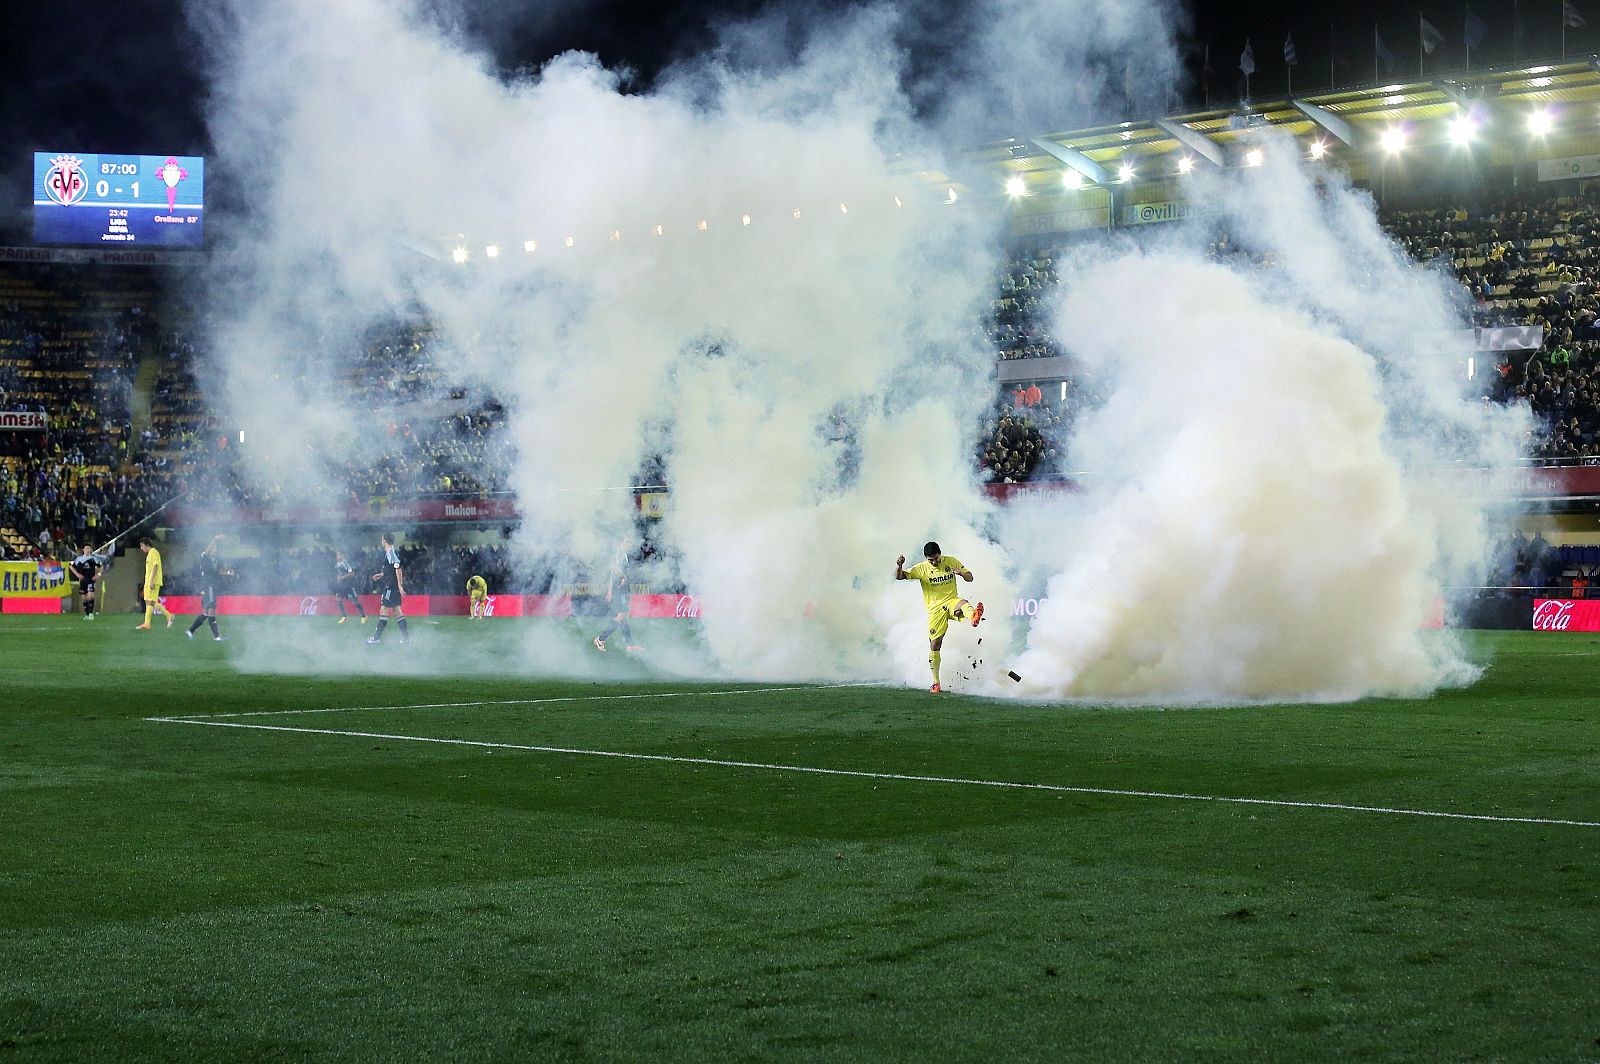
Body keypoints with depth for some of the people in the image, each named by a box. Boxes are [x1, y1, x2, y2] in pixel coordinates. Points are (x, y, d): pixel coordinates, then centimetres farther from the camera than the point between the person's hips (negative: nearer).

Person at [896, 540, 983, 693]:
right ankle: (936, 682, 10)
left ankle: (974, 617, -75)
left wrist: (962, 573, -18)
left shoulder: (952, 562, 3)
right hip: (935, 609, 0)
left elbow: (970, 578, 6)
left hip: (951, 602, 0)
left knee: (963, 603, -37)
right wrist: (899, 565, -30)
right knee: (934, 645, -2)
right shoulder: (921, 569, -2)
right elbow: (899, 576, -7)